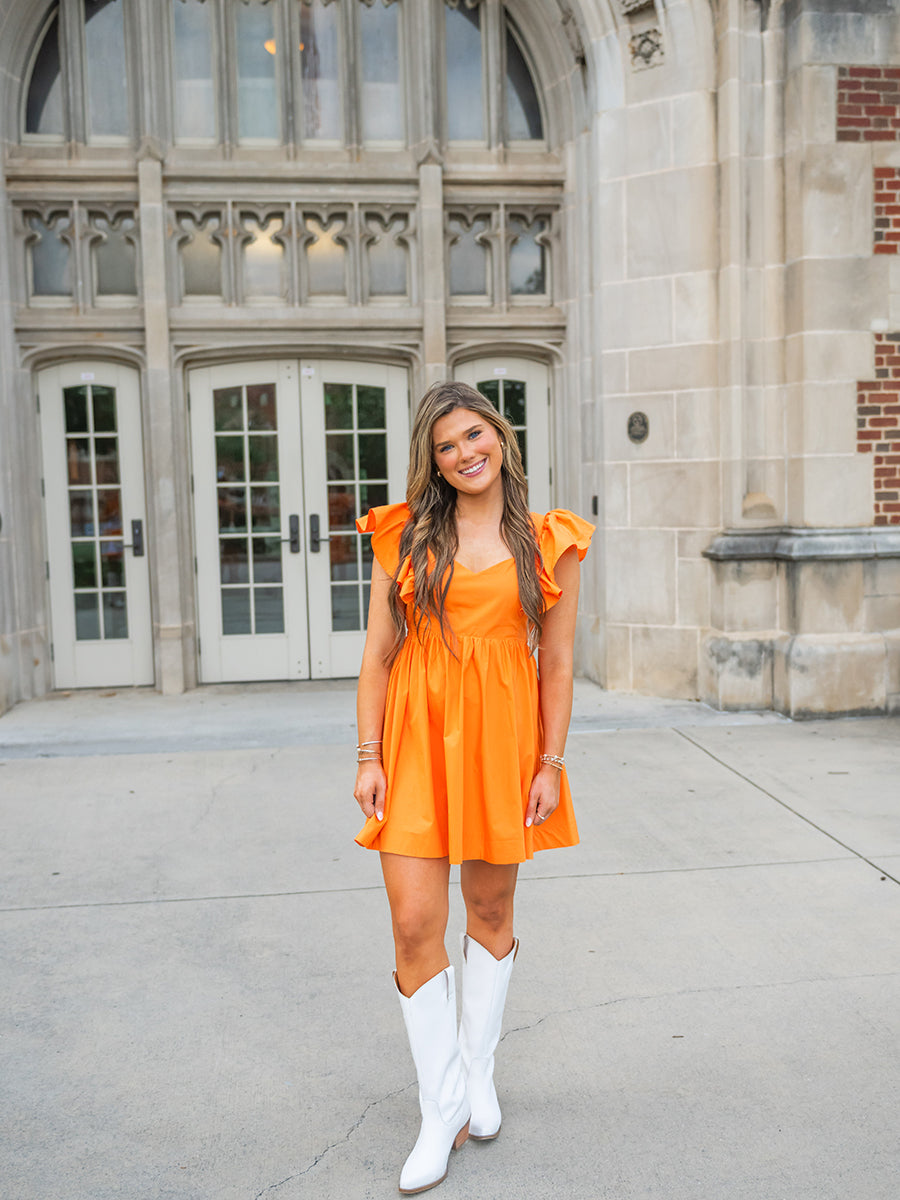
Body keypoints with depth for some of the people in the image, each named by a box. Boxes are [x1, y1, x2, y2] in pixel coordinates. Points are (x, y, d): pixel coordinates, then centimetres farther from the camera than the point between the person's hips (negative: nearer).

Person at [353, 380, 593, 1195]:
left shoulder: (547, 542, 3)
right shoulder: (406, 535, 4)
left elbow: (557, 663, 2)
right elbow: (378, 655, 3)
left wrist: (551, 763, -2)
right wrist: (369, 755, -2)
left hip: (503, 737, 0)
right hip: (417, 738, 0)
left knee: (491, 913, 13)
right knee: (415, 927, -2)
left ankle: (478, 1074, 36)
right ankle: (442, 1112, 17)